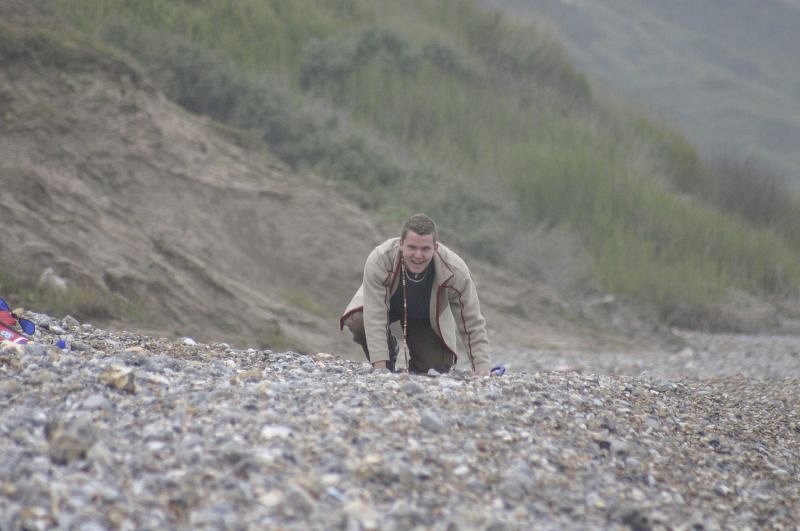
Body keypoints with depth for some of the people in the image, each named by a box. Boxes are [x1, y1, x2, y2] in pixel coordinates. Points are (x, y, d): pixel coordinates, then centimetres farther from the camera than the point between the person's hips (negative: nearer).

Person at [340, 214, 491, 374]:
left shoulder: (455, 271, -34)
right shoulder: (378, 260, -38)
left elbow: (473, 326, -24)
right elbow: (374, 318, -38)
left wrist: (482, 372, -31)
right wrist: (380, 367, -43)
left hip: (426, 317, 1)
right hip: (387, 305, -1)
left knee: (440, 366, -14)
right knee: (357, 321, -32)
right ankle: (391, 351, 2)